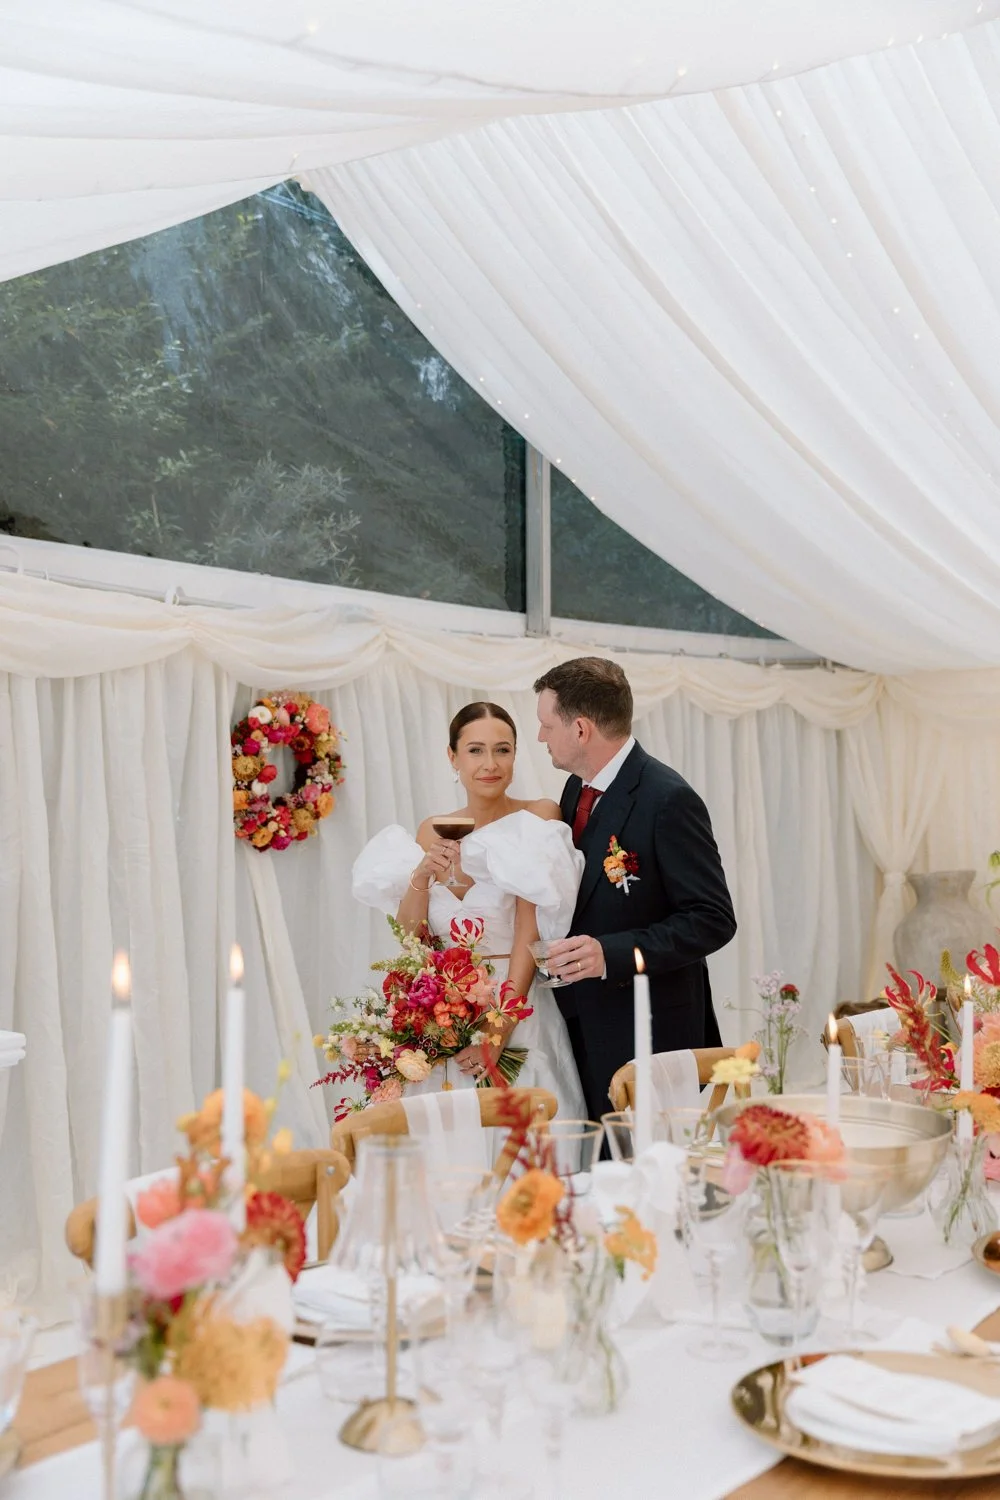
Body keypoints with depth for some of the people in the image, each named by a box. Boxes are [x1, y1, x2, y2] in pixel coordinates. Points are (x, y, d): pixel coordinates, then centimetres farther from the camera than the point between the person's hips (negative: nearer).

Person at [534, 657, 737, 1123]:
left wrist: (611, 953, -26)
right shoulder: (577, 790, 10)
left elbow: (713, 919, -18)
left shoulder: (668, 800, -16)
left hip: (648, 1032, -7)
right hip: (584, 1024, 8)